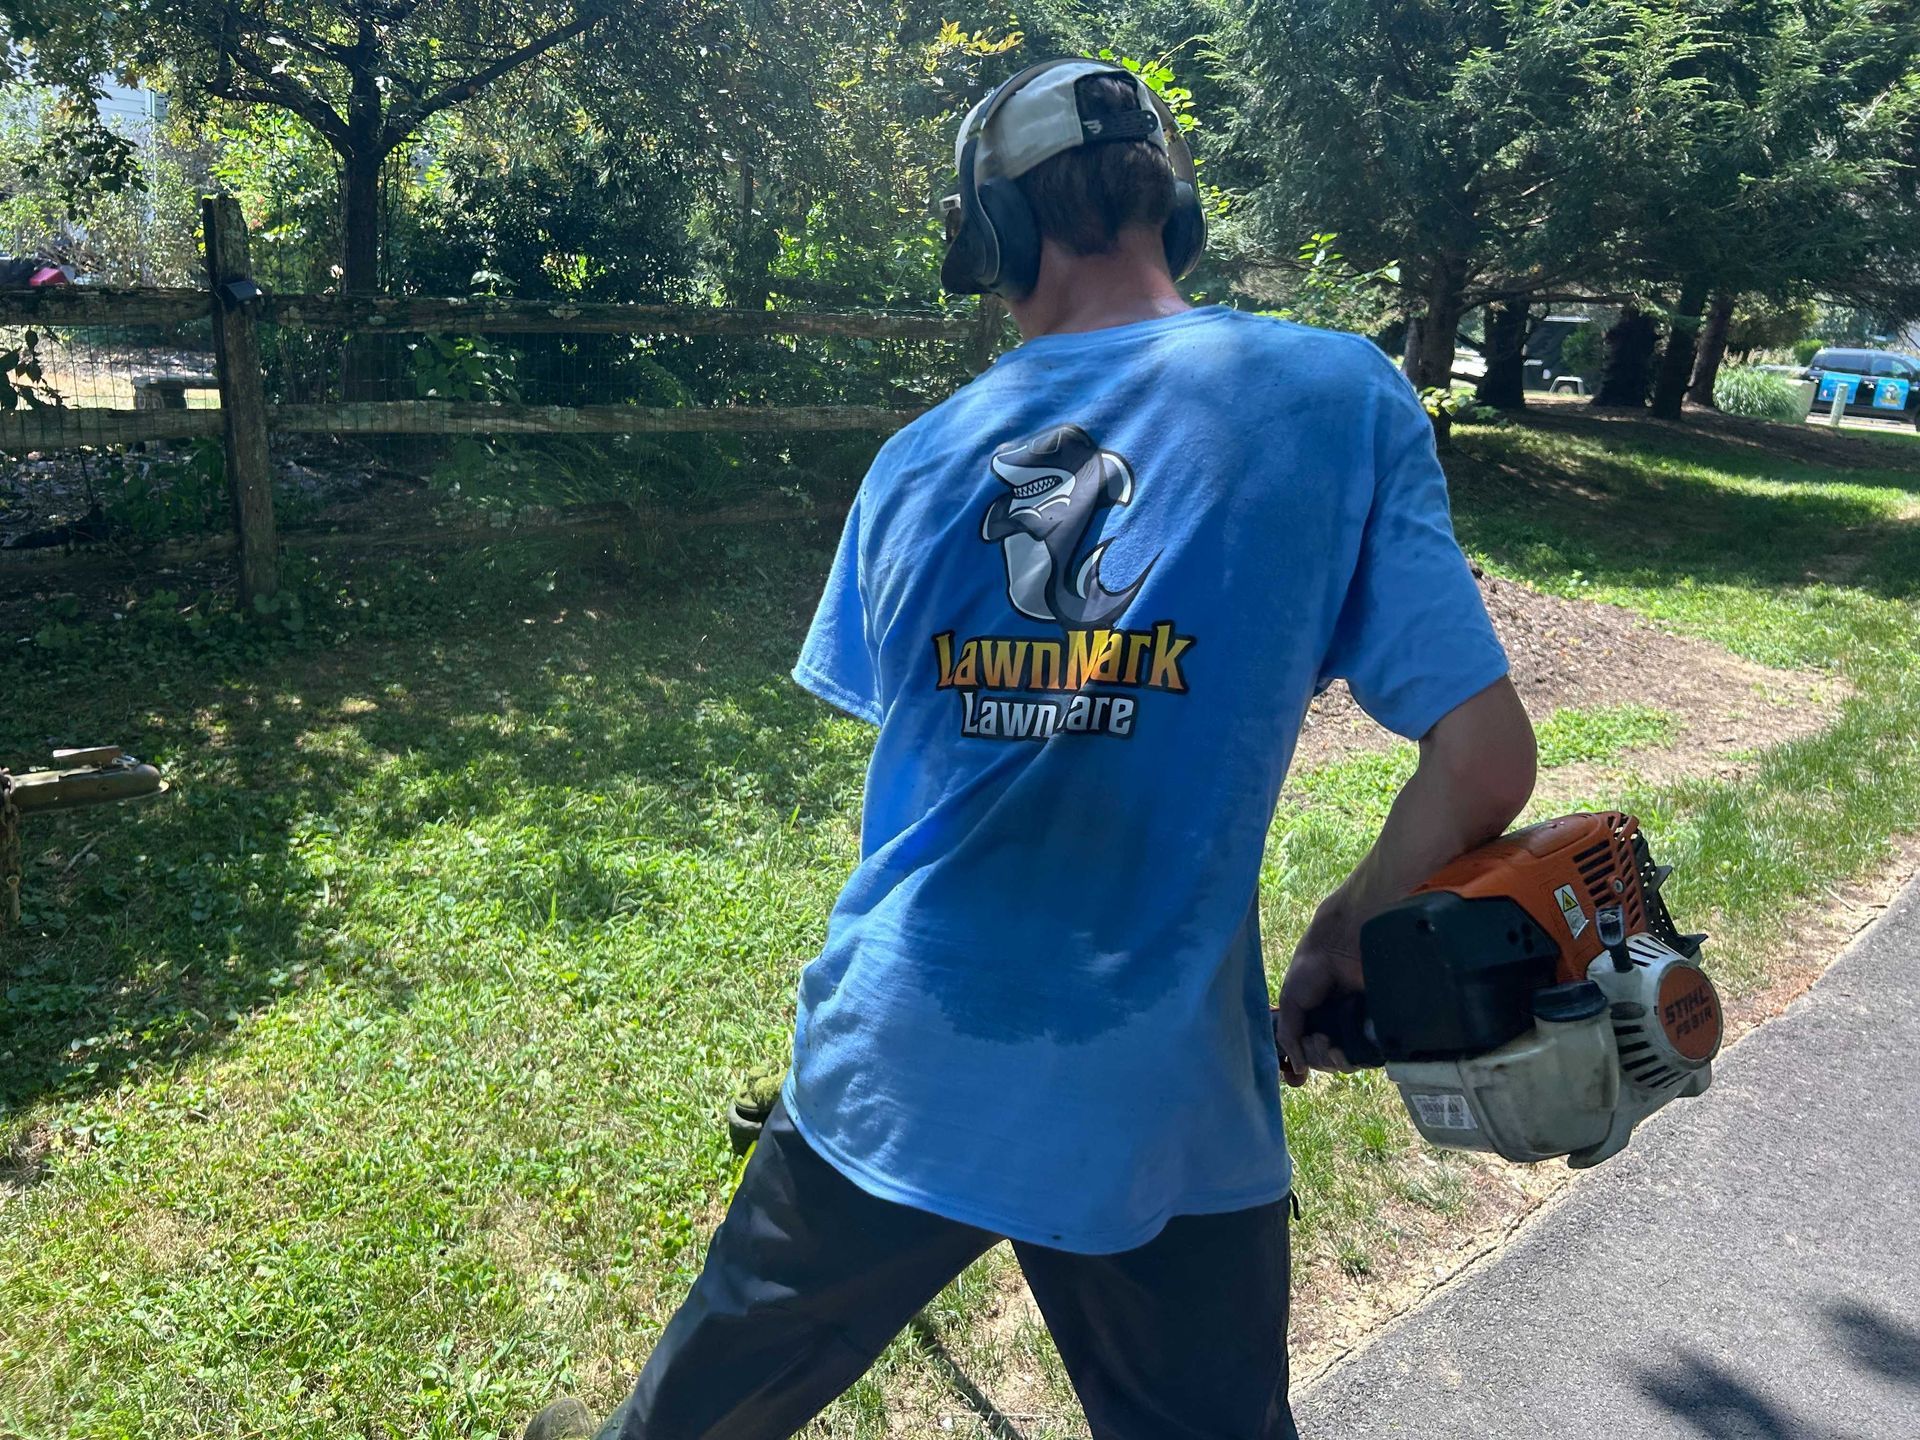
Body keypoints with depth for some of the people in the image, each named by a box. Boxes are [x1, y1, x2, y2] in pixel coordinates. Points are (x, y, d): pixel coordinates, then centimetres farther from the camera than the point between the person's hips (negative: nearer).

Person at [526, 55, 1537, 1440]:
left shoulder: (920, 458, -1)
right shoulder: (1340, 397, -10)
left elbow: (918, 753, 7)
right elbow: (1484, 766, -13)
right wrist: (1342, 946, 3)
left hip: (890, 1069, 3)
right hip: (1154, 1114, -1)